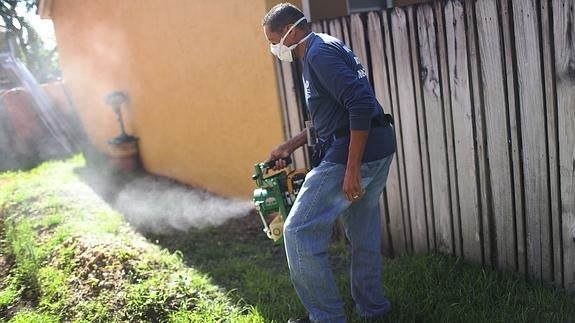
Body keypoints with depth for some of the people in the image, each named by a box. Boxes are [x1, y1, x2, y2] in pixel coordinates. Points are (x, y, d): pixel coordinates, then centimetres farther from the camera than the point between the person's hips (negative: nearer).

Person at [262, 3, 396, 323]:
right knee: (364, 235, 18)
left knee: (300, 233, -4)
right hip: (377, 151, 11)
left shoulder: (319, 51, -12)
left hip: (355, 153, -11)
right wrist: (287, 147, 26)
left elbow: (361, 104, -24)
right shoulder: (325, 50, 20)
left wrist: (352, 169, -24)